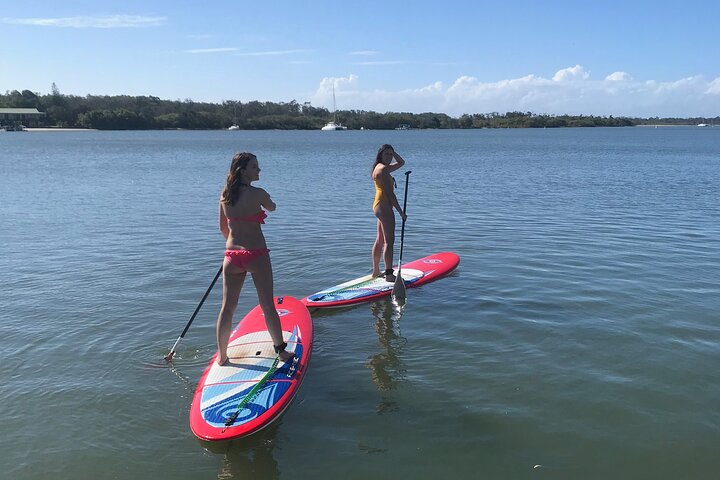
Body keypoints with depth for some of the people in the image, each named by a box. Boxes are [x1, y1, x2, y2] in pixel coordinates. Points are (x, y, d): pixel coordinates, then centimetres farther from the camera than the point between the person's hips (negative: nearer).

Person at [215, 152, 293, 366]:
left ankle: (221, 356, 21)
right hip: (256, 255, -5)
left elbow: (223, 227, 13)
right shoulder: (257, 193, -13)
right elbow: (272, 208, 8)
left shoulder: (225, 195, 3)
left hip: (232, 256, 5)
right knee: (267, 305, 6)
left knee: (227, 307, 12)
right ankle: (281, 350, 17)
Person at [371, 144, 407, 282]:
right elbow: (390, 193, -19)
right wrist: (401, 212, -18)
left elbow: (401, 162, 28)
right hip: (384, 206, -11)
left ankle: (376, 271, 23)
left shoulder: (381, 167, 16)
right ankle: (389, 274, -11)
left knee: (380, 240, 15)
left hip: (380, 206, 11)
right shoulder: (383, 169, -15)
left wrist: (393, 152, 11)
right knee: (389, 241, -10)